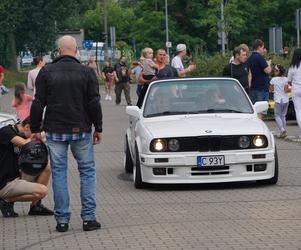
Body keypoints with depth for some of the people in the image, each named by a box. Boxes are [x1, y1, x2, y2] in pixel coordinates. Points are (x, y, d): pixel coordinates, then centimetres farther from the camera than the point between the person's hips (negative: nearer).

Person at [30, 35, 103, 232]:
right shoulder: (87, 73, -4)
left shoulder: (46, 72, -2)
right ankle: (89, 218, 2)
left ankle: (62, 219, 4)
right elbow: (94, 103, -3)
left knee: (59, 172, 6)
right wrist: (98, 128, 6)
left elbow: (38, 103, -1)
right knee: (87, 171, 7)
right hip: (81, 131, -1)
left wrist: (36, 128, 8)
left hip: (55, 131, 1)